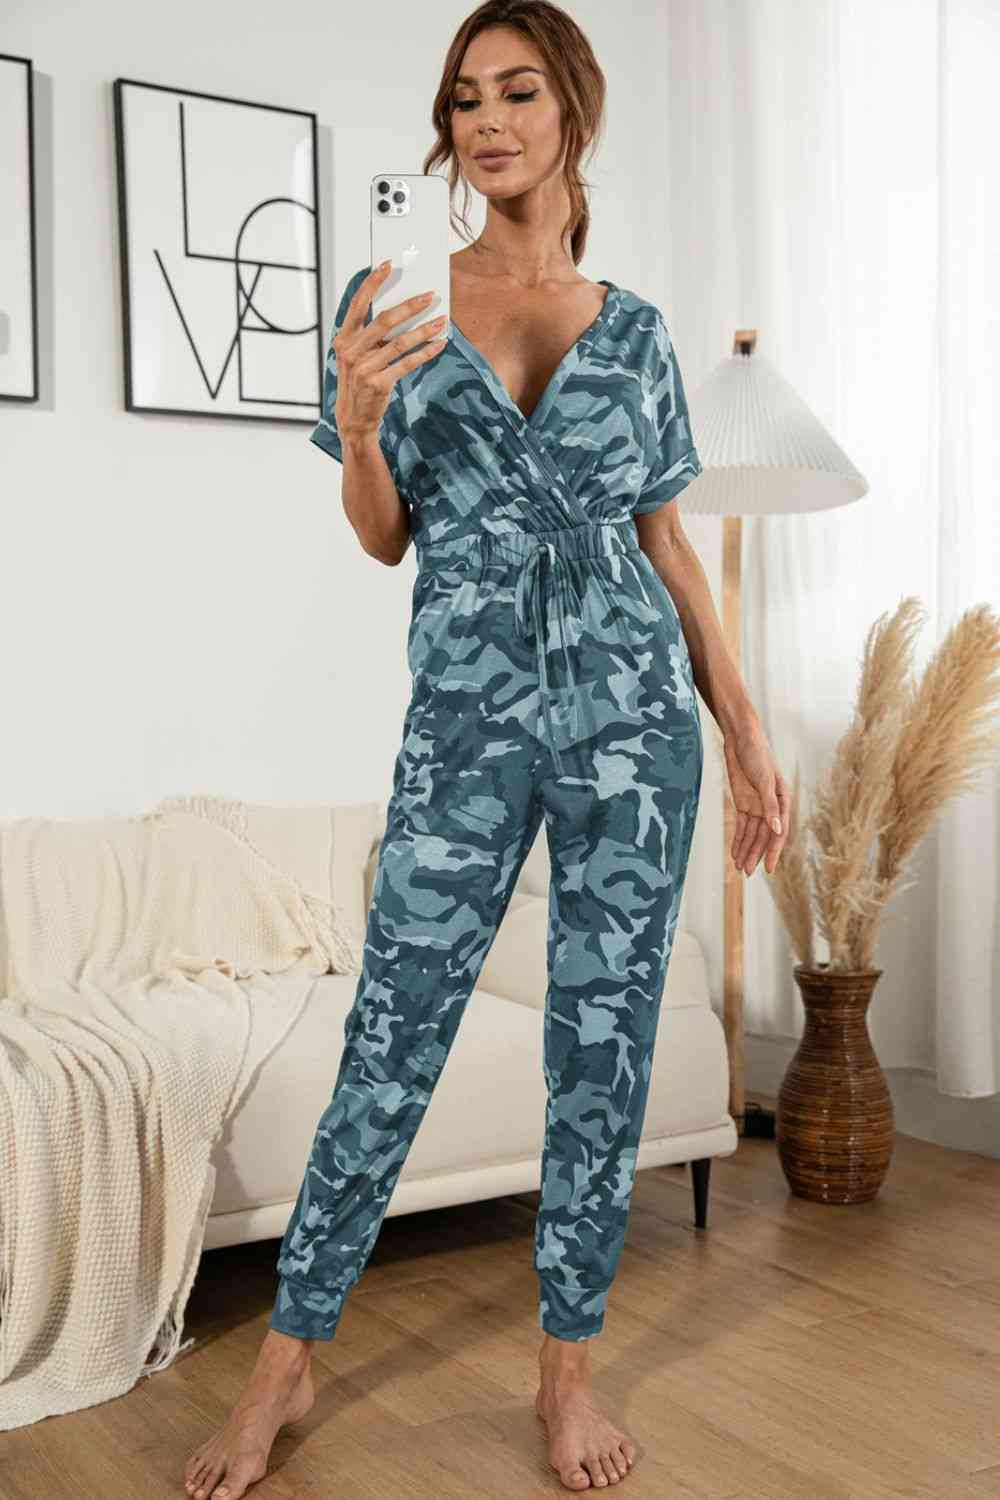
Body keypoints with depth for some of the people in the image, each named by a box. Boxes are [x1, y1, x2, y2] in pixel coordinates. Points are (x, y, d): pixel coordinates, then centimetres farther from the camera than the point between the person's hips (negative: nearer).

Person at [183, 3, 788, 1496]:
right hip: (467, 717, -1)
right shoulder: (391, 299, 5)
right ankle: (288, 1360, 20)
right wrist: (360, 420, -16)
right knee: (391, 1047, 2)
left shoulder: (634, 329, 9)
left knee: (605, 1045, 6)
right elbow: (384, 536, 6)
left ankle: (569, 1367, 23)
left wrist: (749, 734, 7)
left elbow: (666, 539, 11)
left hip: (632, 712, 2)